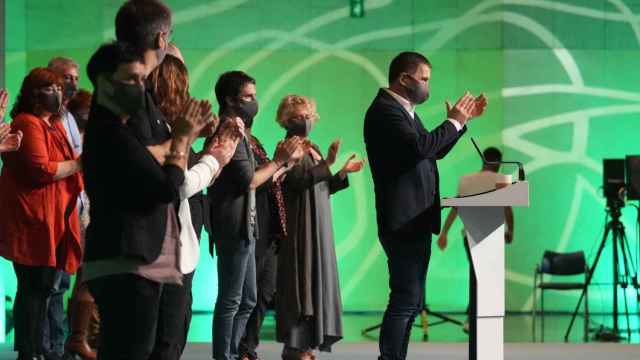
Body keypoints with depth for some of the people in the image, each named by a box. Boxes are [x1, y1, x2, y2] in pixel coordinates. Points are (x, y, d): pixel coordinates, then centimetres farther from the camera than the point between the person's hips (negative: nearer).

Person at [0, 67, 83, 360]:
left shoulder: (54, 125, 19)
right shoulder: (28, 124, -12)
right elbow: (41, 169, -21)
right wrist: (78, 164, -14)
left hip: (51, 220, 10)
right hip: (32, 220, -10)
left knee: (43, 287, 14)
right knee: (33, 287, -9)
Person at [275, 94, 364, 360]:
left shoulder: (312, 149, 17)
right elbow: (298, 180, -22)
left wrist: (343, 172, 11)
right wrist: (328, 163, -29)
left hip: (318, 229, 9)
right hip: (300, 228, -9)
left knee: (315, 280, 8)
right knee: (301, 280, -10)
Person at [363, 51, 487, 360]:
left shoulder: (403, 110, 17)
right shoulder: (385, 111, -14)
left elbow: (434, 151, 24)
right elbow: (420, 146, -27)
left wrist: (463, 119, 16)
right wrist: (454, 122, -14)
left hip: (415, 221, 11)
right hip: (403, 221, -11)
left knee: (412, 301, 12)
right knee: (405, 300, -12)